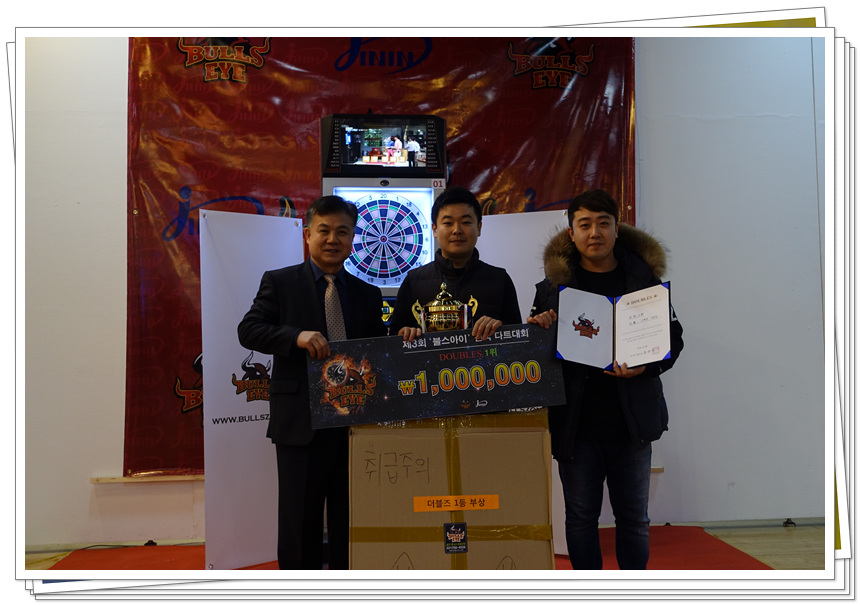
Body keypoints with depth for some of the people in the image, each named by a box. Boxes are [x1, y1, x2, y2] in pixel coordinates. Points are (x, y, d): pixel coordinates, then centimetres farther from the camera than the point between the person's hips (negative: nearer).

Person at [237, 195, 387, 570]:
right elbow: (249, 329, -7)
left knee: (350, 523, 11)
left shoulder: (368, 295, 14)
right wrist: (297, 336, -23)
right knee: (300, 522, 6)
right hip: (300, 422, -3)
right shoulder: (279, 282, 4)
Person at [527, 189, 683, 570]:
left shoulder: (644, 277, 3)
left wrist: (646, 366, -13)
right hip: (575, 420, 0)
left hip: (631, 419, 0)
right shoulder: (554, 284, 3)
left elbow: (673, 338, 6)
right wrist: (536, 330, -14)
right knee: (580, 515, 11)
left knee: (633, 516, 11)